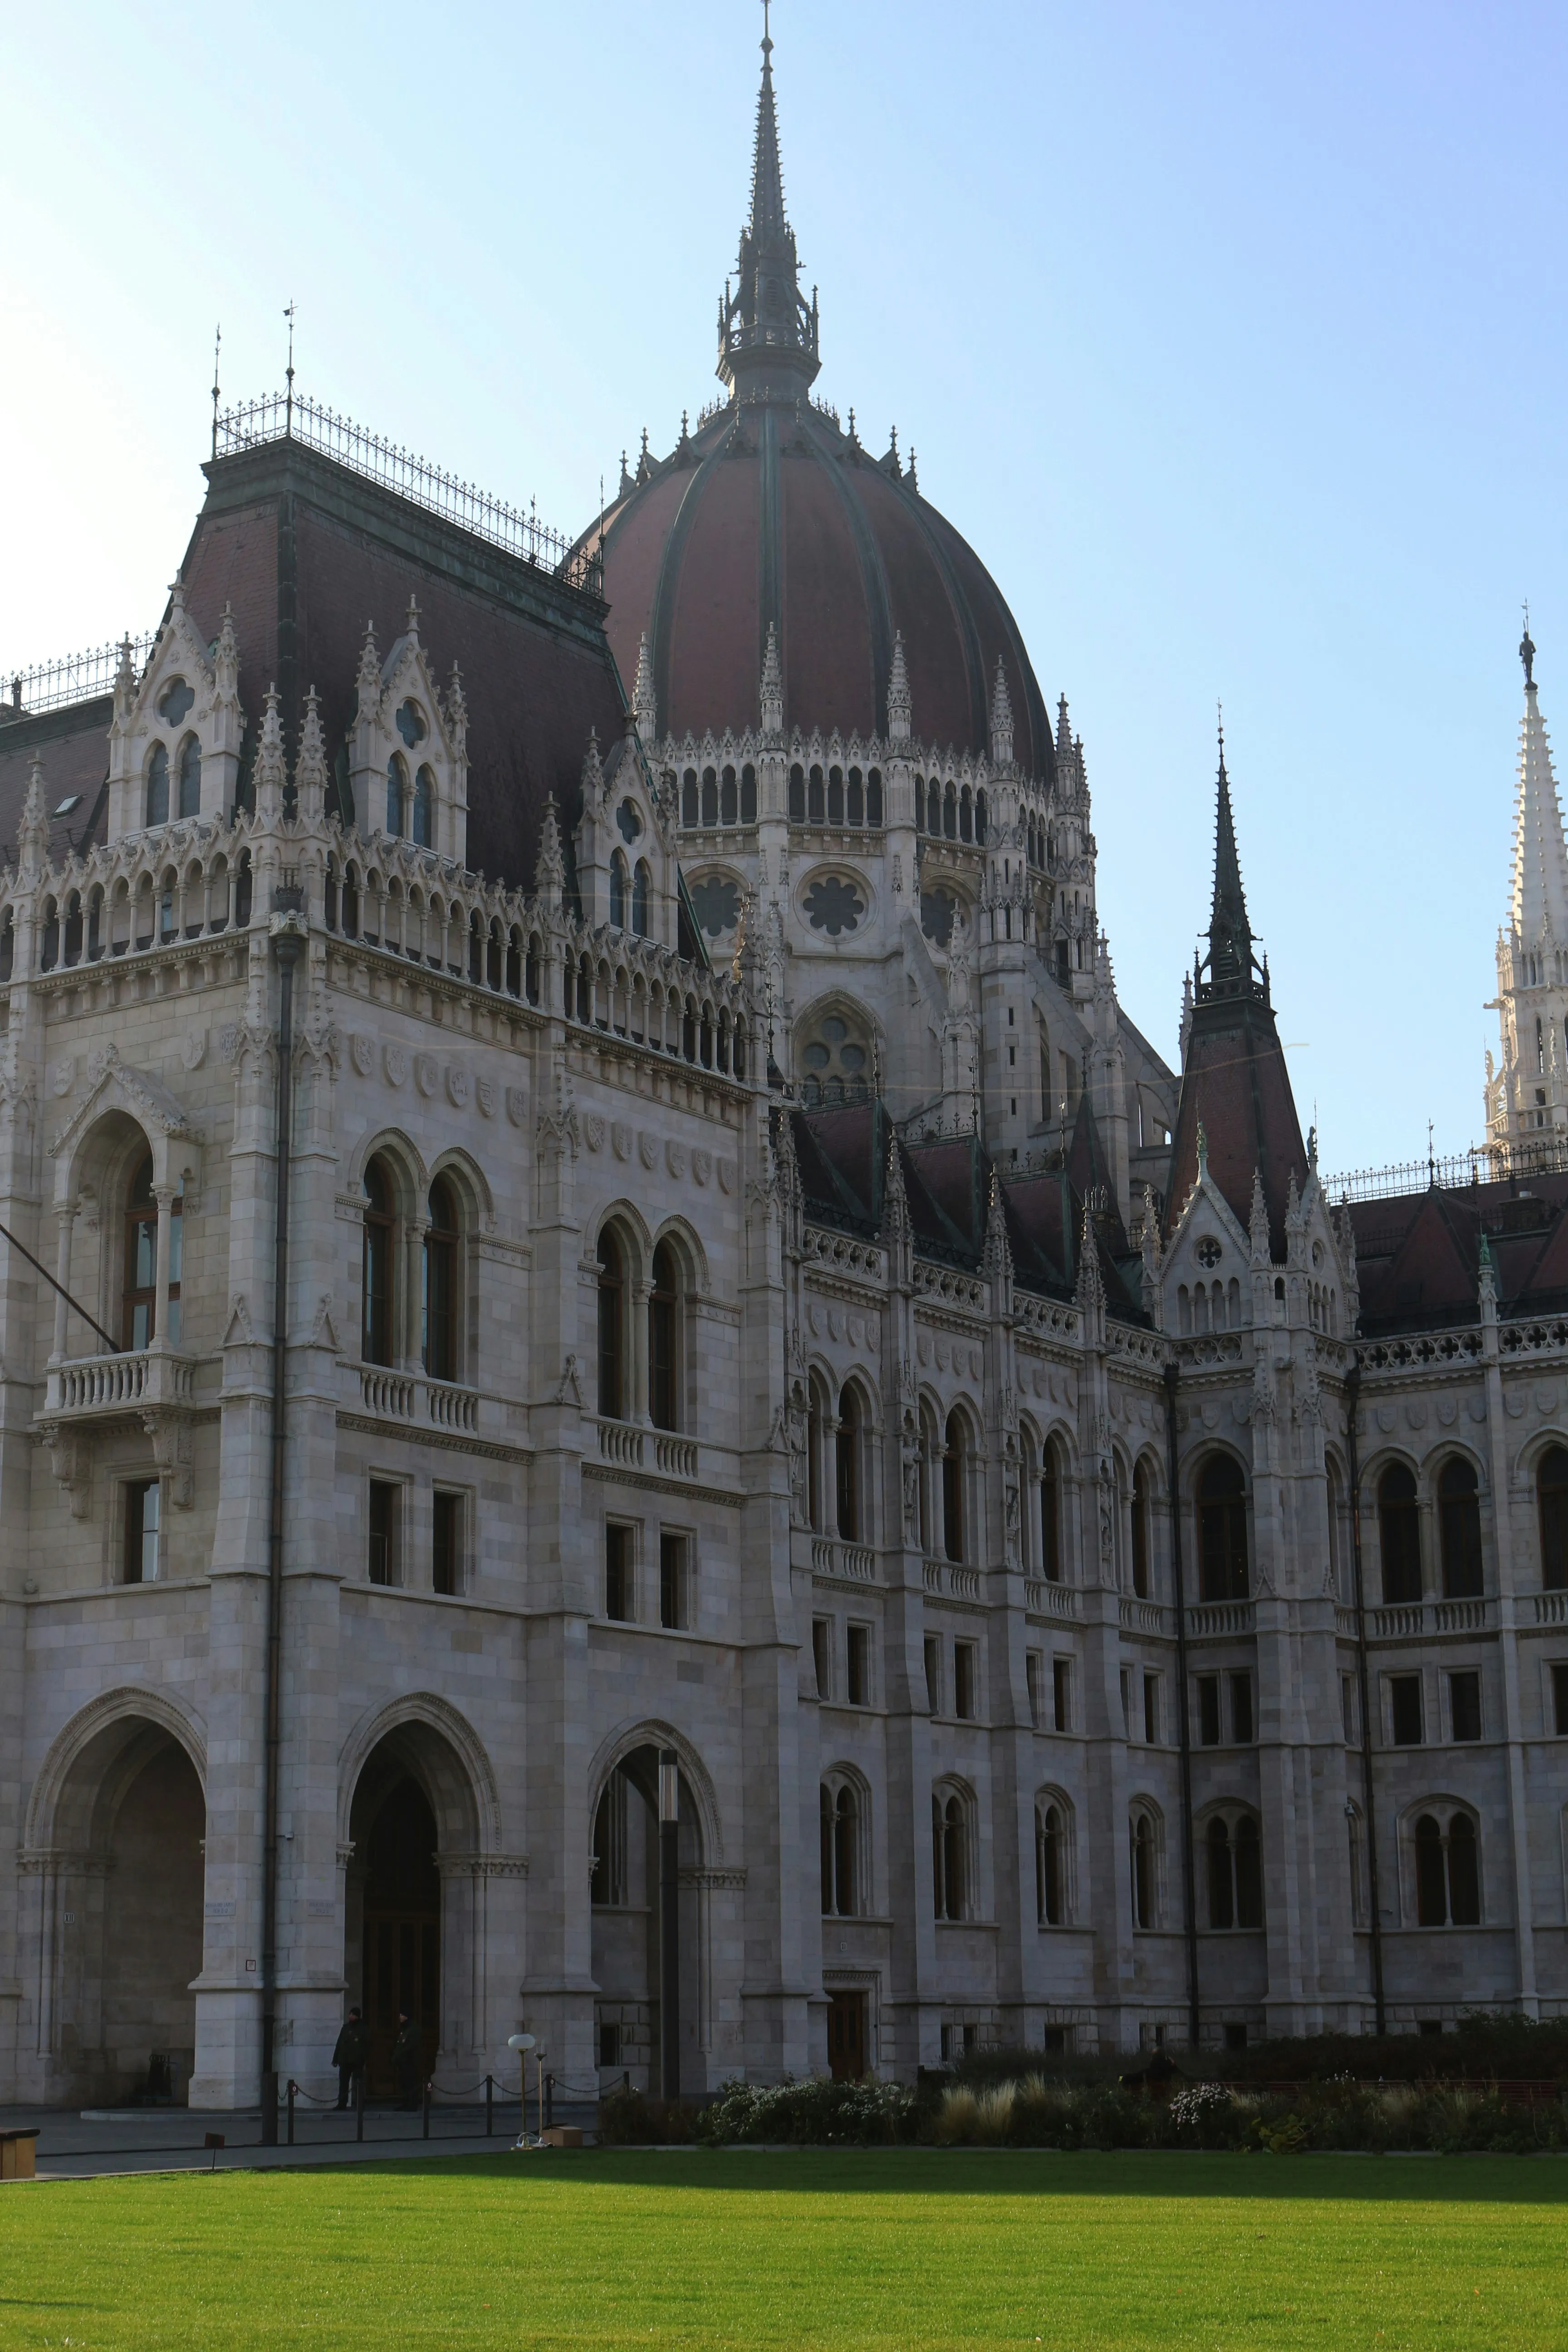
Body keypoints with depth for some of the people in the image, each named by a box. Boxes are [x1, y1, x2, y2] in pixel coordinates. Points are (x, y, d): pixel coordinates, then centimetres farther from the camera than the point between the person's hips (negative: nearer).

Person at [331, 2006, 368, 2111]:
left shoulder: (362, 2029, 0)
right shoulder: (346, 2028, 11)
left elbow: (367, 2046, -5)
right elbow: (339, 2044, 12)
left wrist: (365, 2062, -13)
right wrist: (335, 2059, 7)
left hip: (357, 2062, -4)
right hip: (345, 2060, 4)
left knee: (358, 2085, 0)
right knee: (343, 2083, 3)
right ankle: (342, 2104, 6)